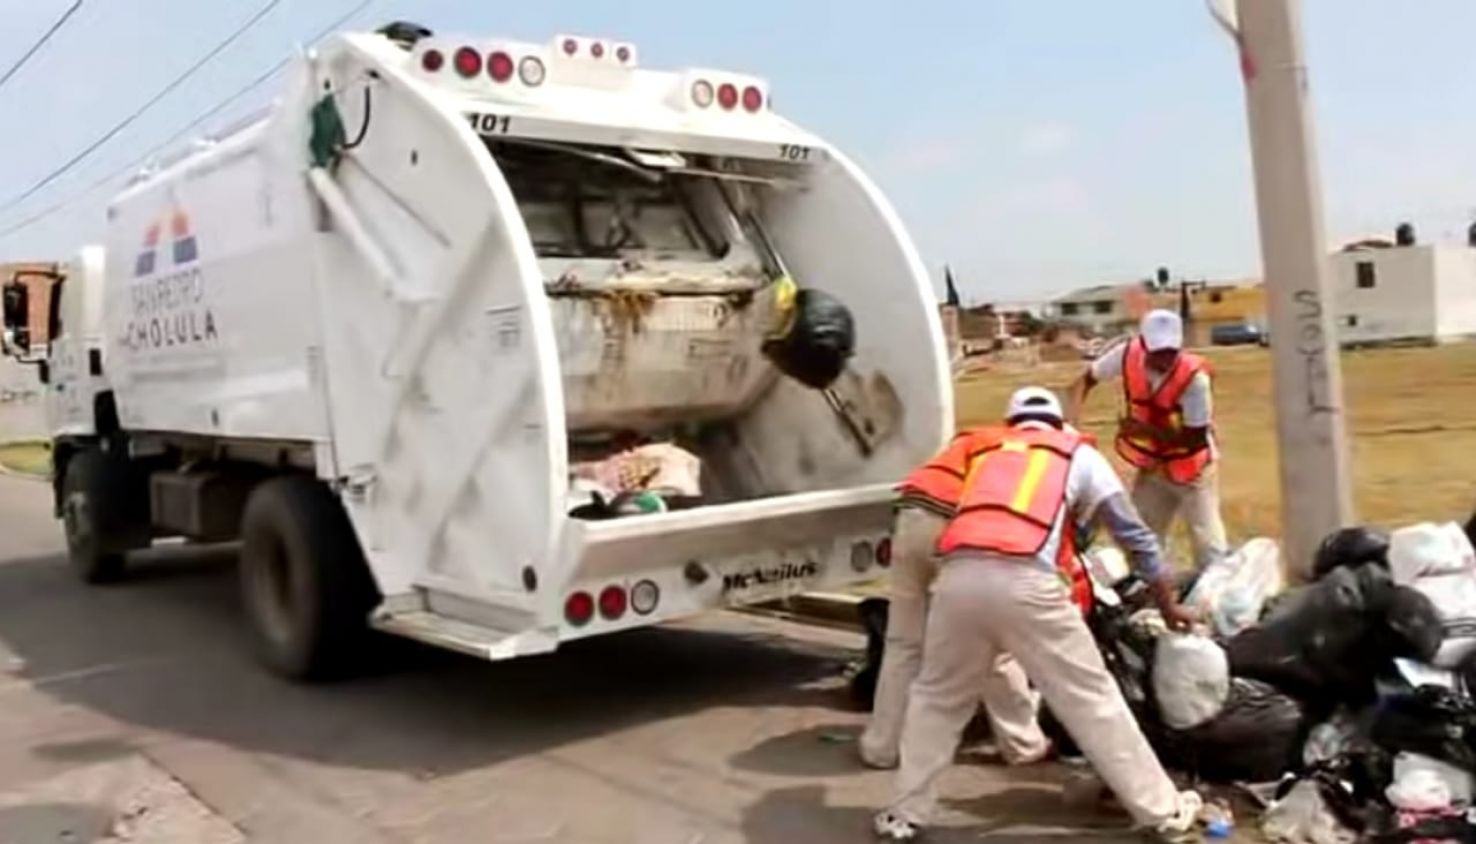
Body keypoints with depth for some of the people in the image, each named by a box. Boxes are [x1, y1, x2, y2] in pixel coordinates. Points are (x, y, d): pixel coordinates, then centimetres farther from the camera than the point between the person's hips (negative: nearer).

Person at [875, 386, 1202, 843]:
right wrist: (1168, 603, 38)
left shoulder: (985, 453, 32)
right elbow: (1134, 534, 28)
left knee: (936, 698, 21)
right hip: (1025, 581, -2)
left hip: (958, 575, 3)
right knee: (1092, 700, 11)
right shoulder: (1078, 453, 24)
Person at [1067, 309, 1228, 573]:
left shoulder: (1195, 377, -30)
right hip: (1150, 467, 4)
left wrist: (1147, 430, -33)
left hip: (1192, 467, -4)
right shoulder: (1128, 354, -20)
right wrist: (1072, 417, -21)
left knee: (1209, 548, 1)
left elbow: (1195, 438, -25)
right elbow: (1087, 379, -4)